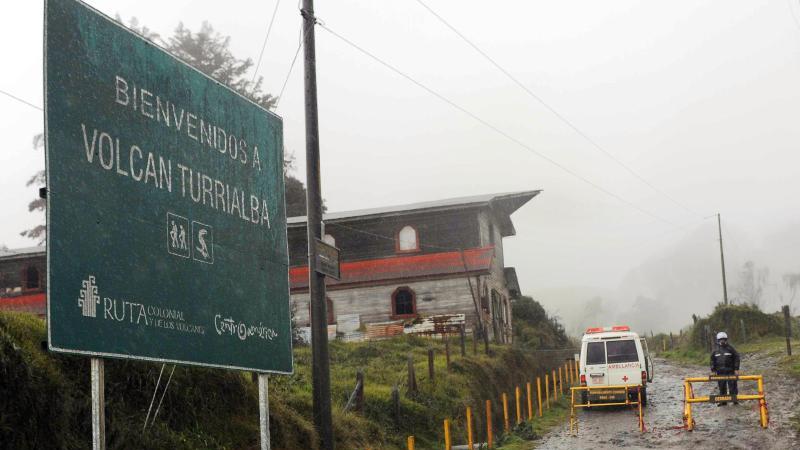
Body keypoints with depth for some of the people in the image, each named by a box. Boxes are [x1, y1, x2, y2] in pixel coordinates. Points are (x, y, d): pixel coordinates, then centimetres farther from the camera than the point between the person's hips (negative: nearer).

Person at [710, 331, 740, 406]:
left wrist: (736, 369, -4)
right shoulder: (715, 350, 10)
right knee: (722, 387, 5)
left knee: (732, 386, -3)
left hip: (730, 371, -2)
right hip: (720, 371, 2)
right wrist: (713, 371, 7)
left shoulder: (730, 348, 2)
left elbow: (736, 358, 1)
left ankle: (734, 399, 5)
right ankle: (723, 400, 11)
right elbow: (712, 361, 14)